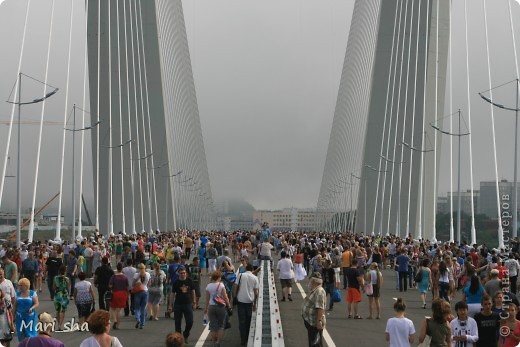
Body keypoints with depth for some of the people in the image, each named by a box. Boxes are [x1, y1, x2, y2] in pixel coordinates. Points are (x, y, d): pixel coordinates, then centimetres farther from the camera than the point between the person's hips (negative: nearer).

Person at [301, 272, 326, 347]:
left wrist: (319, 321, -31)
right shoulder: (314, 290, 11)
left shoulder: (319, 291, -22)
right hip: (311, 322, 10)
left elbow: (320, 308, -29)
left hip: (315, 324, -10)